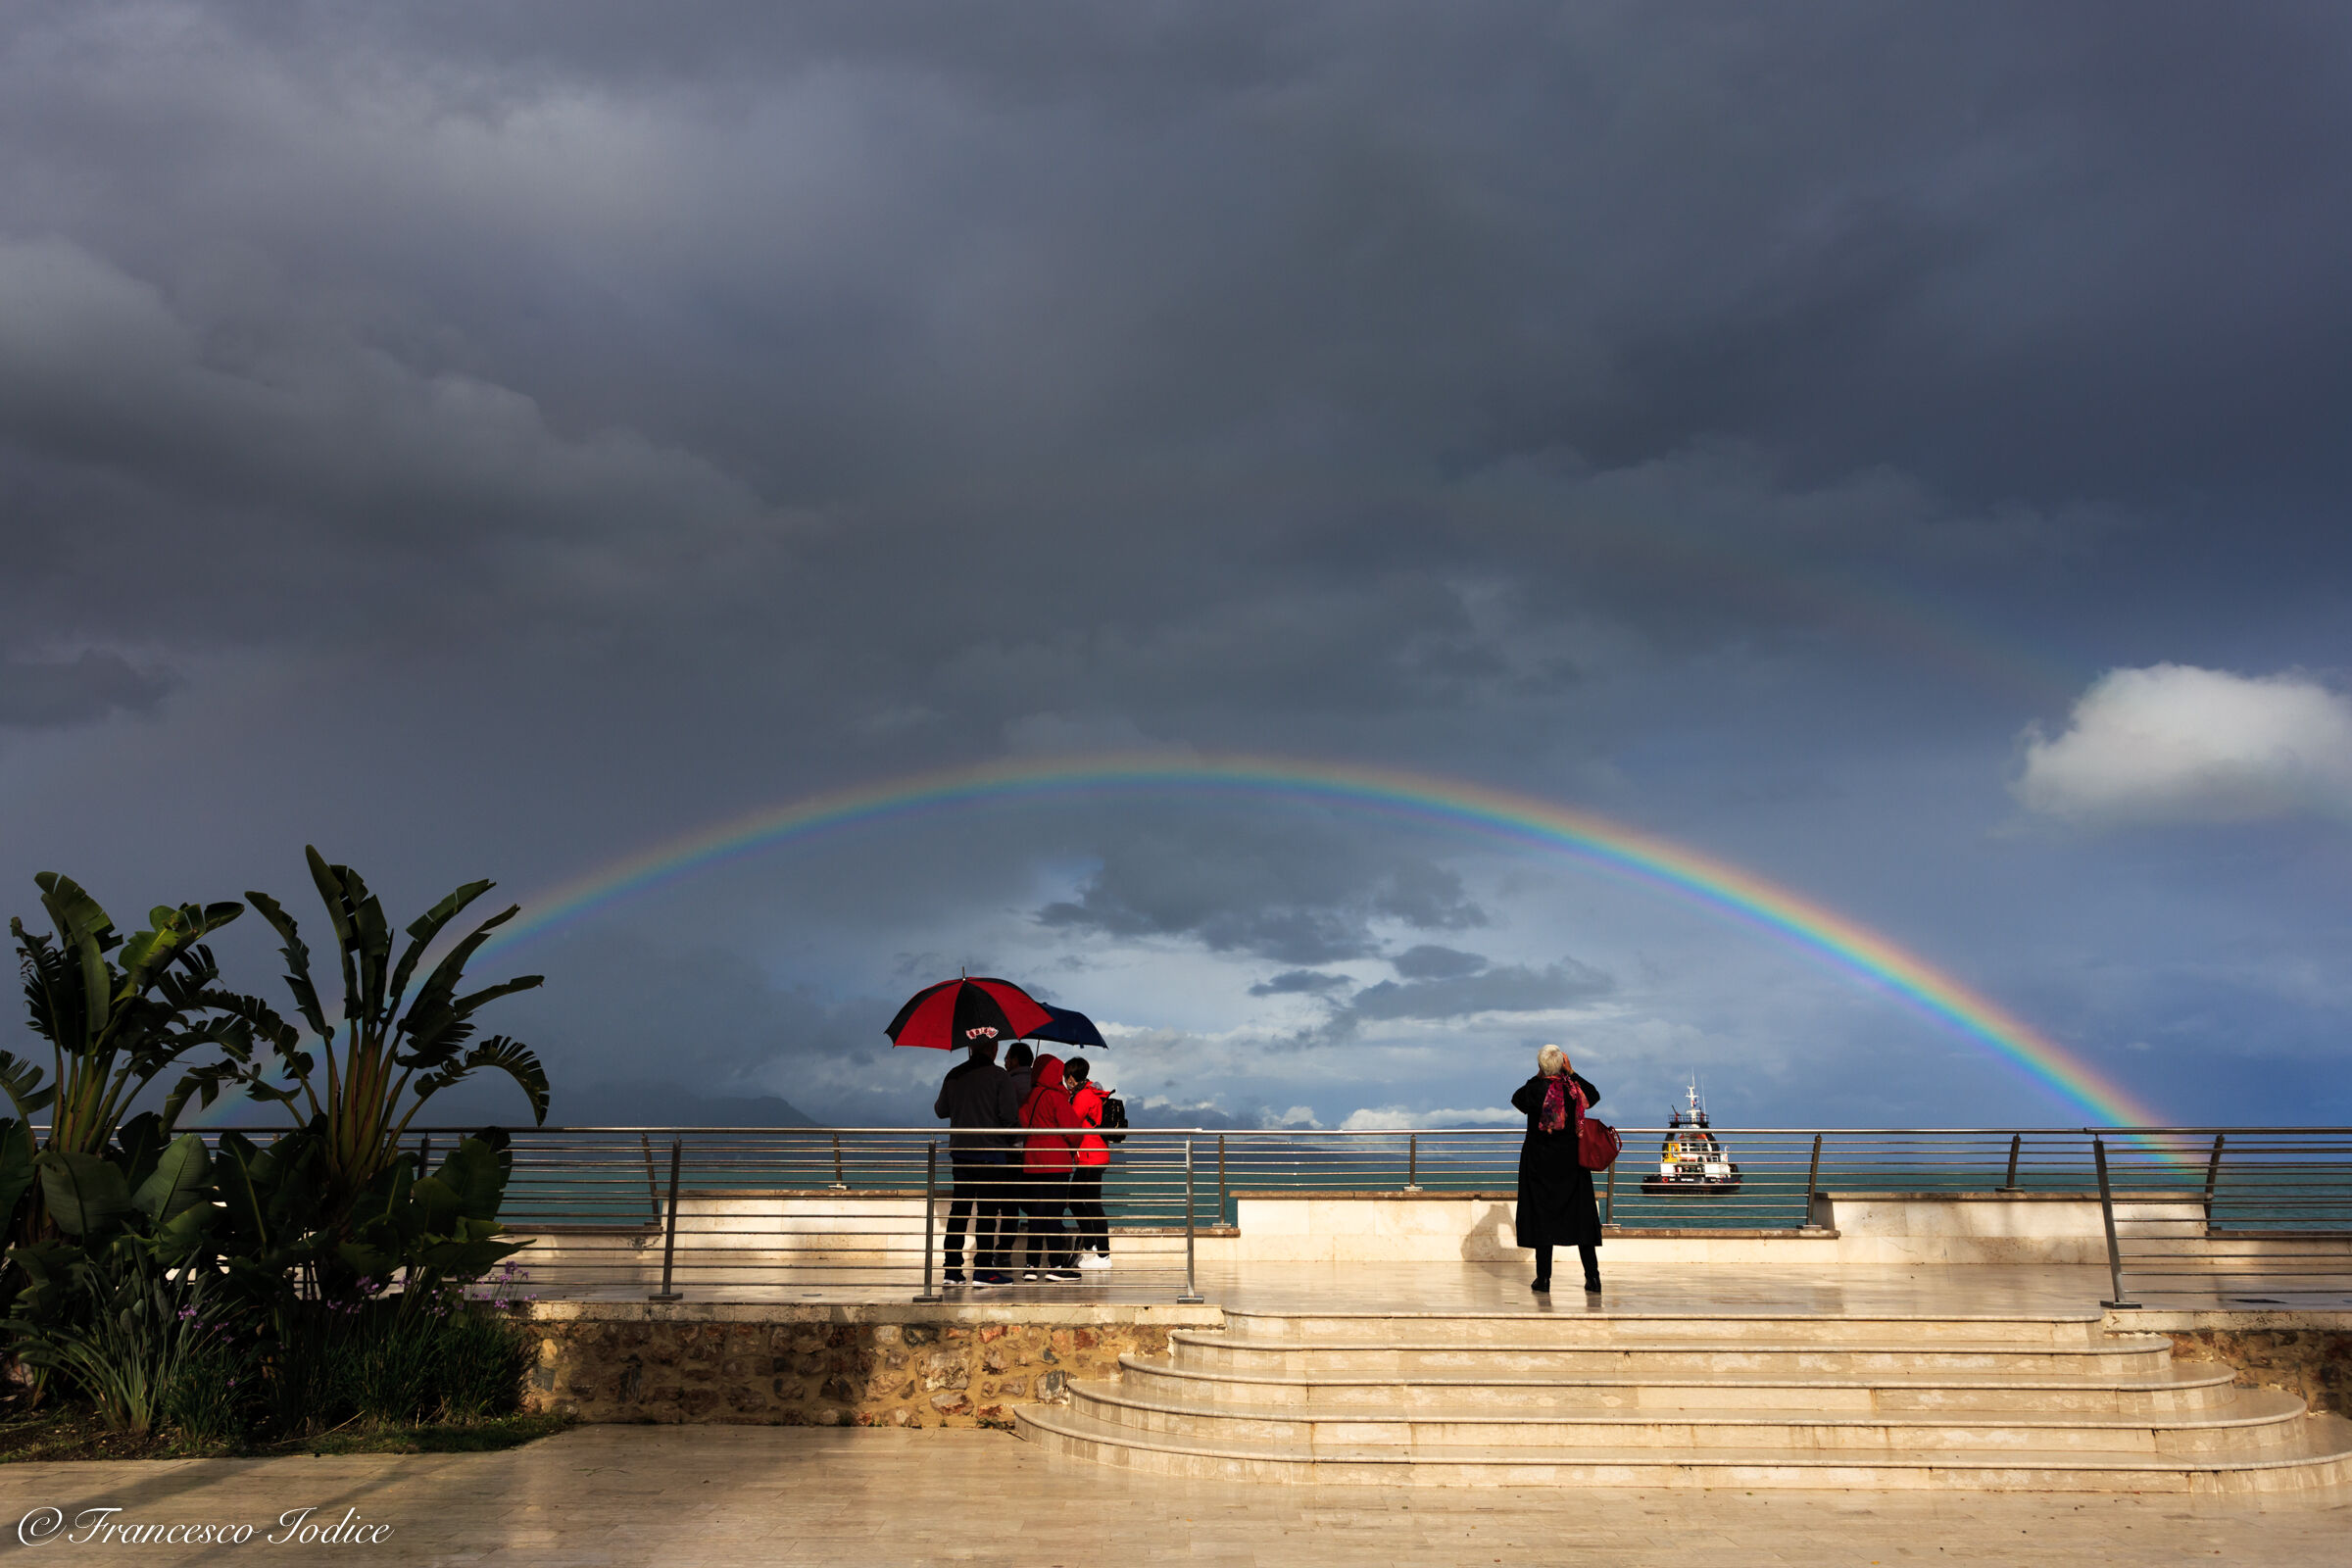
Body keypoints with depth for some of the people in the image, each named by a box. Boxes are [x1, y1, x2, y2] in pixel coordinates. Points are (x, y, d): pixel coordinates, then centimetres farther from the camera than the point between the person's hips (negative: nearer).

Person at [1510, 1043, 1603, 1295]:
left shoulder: (1535, 1088, -13)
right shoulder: (1574, 1087, -7)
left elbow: (1516, 1099, 9)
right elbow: (1595, 1095, 16)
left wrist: (1537, 1077, 8)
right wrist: (1571, 1072, 11)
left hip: (1539, 1163, -2)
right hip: (1572, 1162, 2)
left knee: (1542, 1216, 3)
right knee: (1581, 1216, 9)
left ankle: (1544, 1279, 3)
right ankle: (1593, 1278, 9)